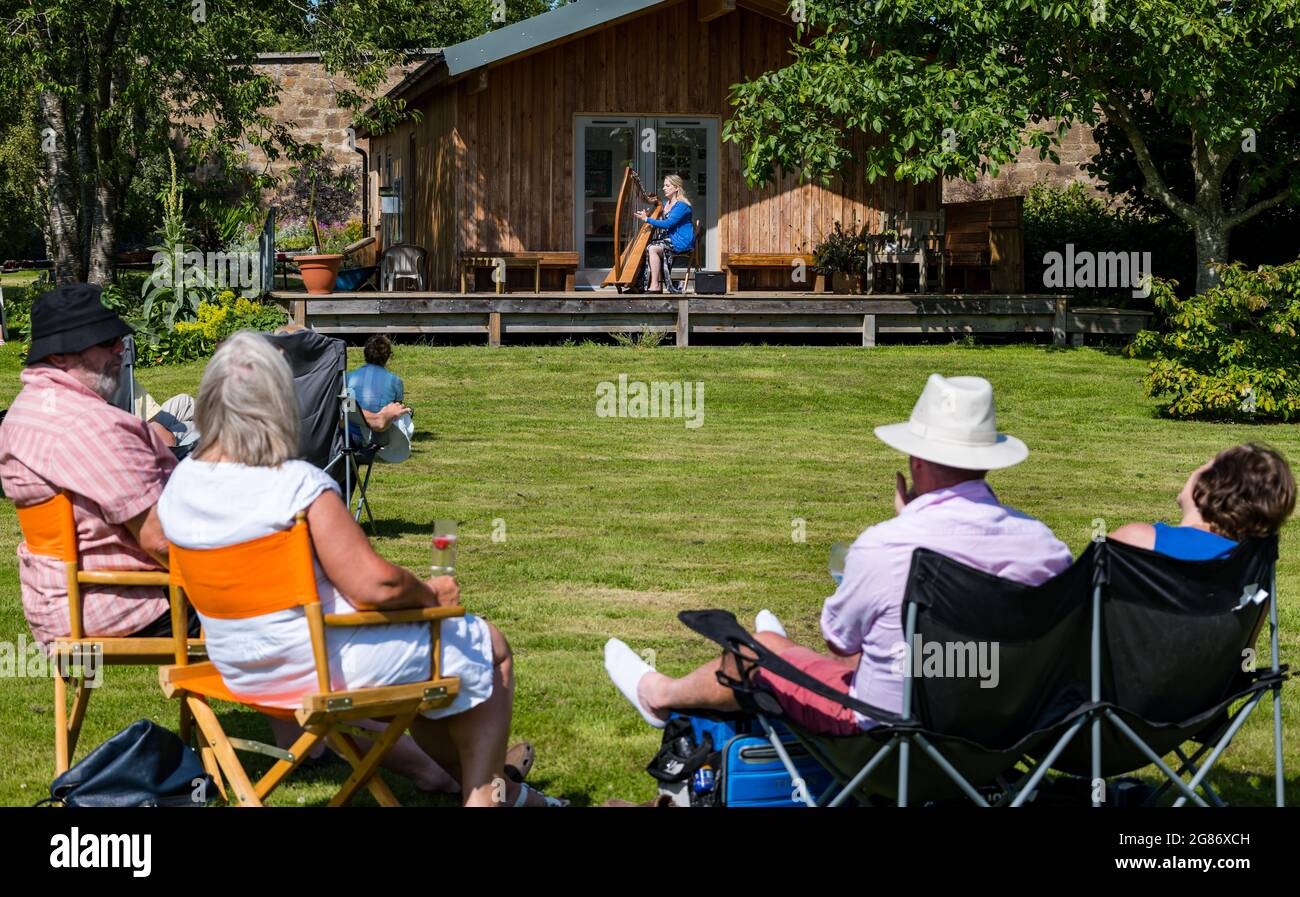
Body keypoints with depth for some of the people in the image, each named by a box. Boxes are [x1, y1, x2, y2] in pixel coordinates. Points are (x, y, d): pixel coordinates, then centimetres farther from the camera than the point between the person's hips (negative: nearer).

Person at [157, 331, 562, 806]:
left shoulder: (180, 483, -5)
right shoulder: (299, 486, -26)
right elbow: (375, 584, -28)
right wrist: (430, 593, -6)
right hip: (324, 667, -8)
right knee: (489, 647, 13)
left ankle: (487, 782, 39)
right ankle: (483, 794, 21)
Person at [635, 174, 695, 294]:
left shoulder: (682, 205, -12)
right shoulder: (665, 204, 16)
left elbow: (667, 224, -20)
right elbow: (661, 223, 21)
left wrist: (647, 219, -17)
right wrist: (648, 216, 2)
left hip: (681, 241, -9)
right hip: (668, 238, 9)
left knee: (652, 249, -27)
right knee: (646, 247, -11)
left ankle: (655, 286, -27)